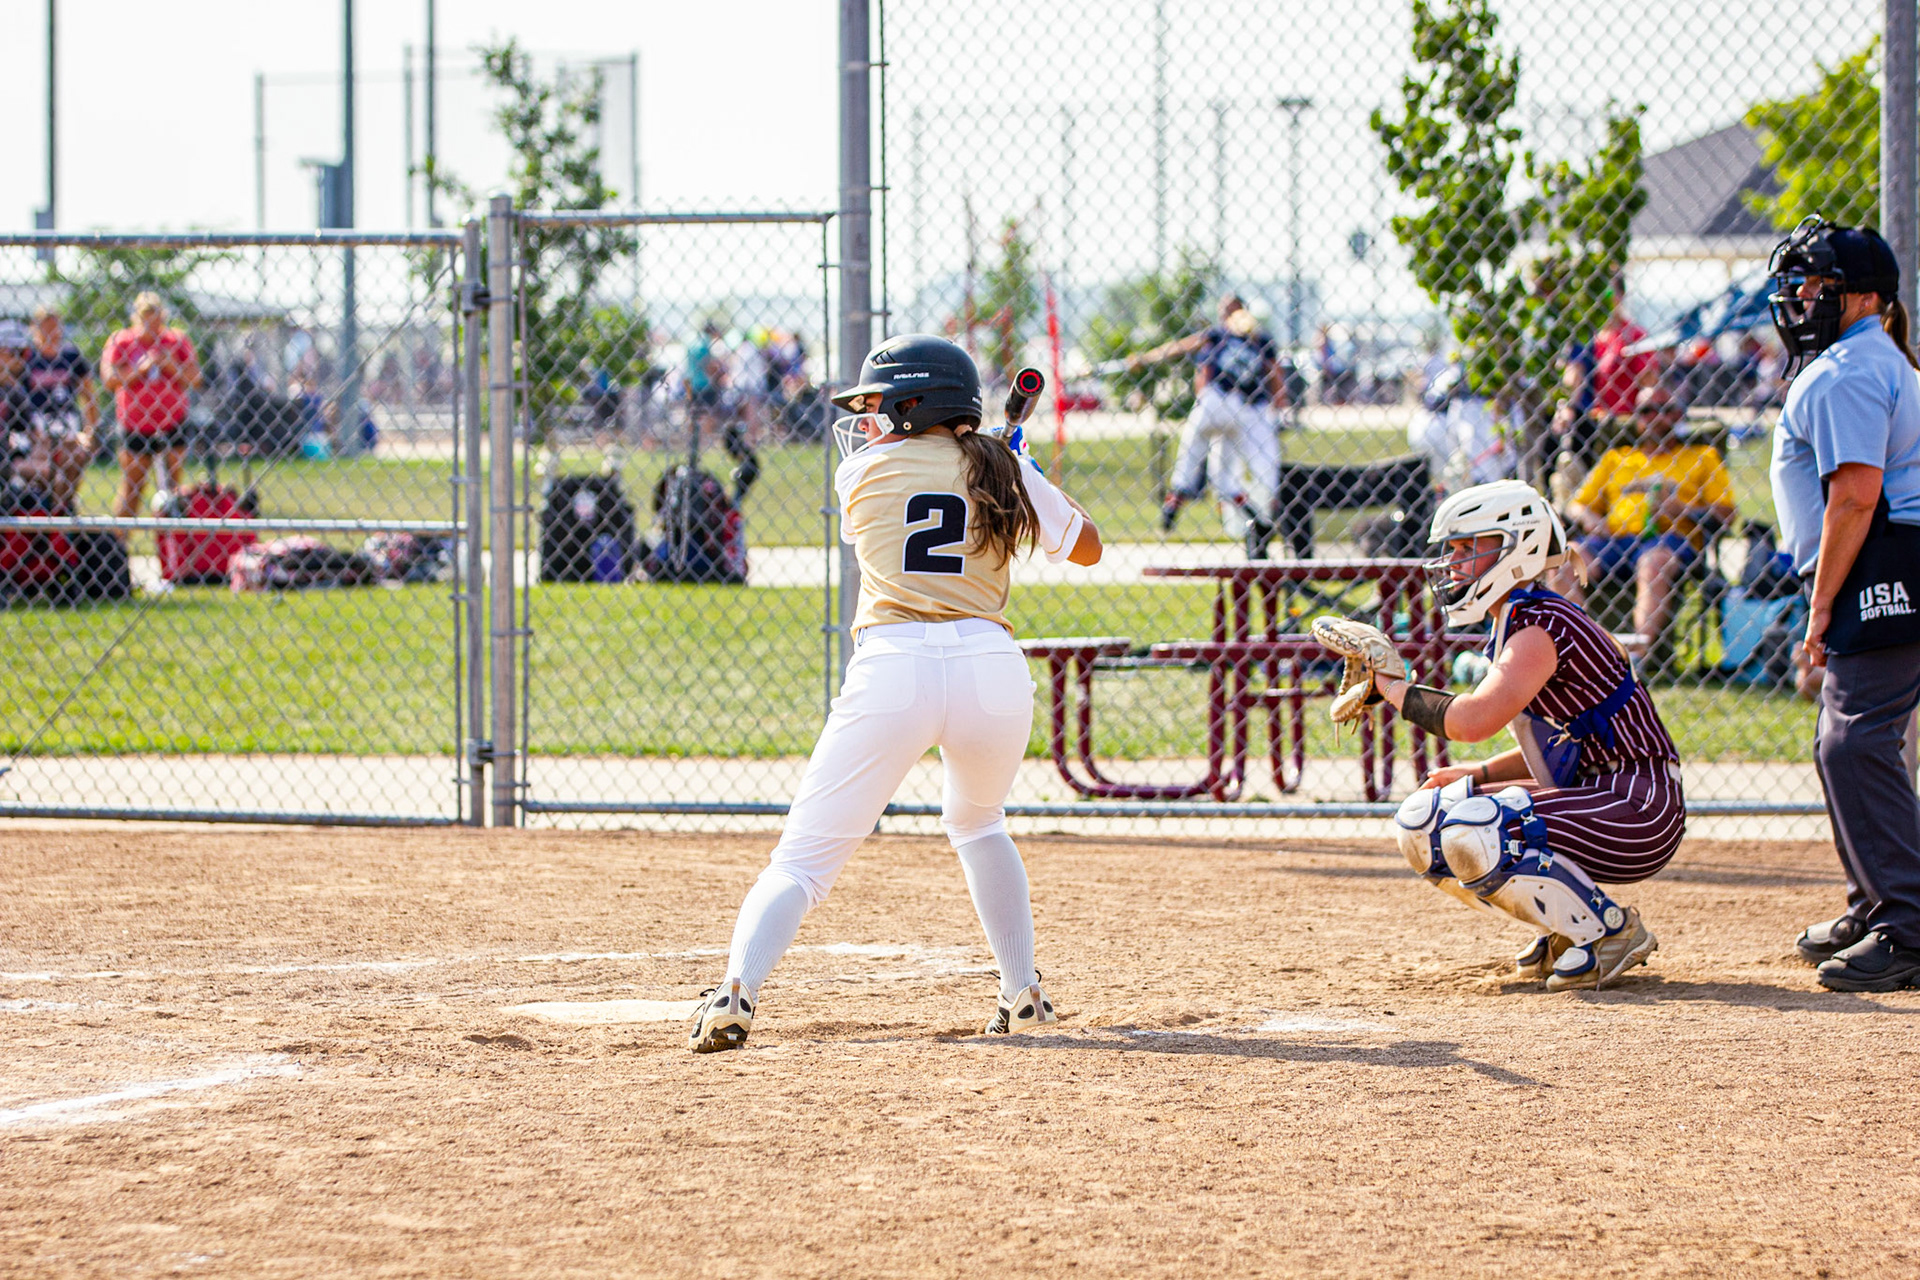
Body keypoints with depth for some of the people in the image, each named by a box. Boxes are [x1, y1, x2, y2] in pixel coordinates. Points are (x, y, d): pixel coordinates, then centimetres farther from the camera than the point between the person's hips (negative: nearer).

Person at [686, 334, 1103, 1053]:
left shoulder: (863, 471, 11)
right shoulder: (1005, 472, 14)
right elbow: (1087, 549, 27)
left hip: (893, 669, -3)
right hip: (993, 670, 3)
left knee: (804, 858, -1)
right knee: (977, 823, 33)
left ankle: (736, 992, -24)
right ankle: (1023, 994, 26)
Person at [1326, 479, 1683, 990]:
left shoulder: (1538, 629, -17)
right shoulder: (1516, 624, 14)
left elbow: (1473, 720, -33)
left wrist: (1393, 687, -17)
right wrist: (1479, 774, 3)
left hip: (1639, 812, -10)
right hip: (1589, 795, 10)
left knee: (1469, 831, -28)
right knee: (1421, 822, 4)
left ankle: (1610, 929, -12)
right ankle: (1569, 927, 7)